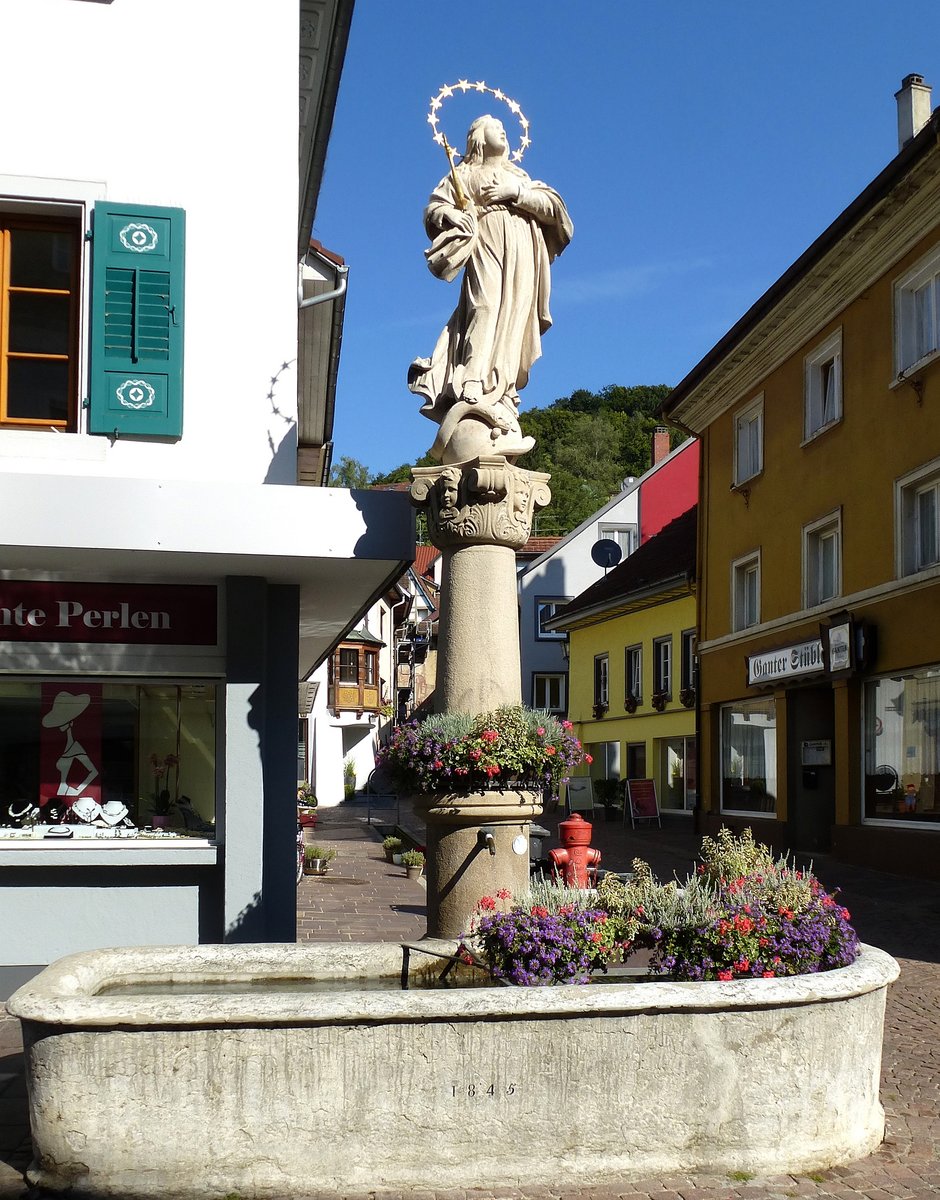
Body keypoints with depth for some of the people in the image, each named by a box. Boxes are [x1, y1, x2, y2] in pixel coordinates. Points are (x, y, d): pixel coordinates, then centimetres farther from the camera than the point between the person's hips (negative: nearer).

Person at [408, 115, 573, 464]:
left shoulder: (520, 177, 28)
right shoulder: (464, 174, 17)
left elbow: (555, 206, 14)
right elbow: (434, 207, 6)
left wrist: (518, 193, -1)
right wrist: (451, 215, -16)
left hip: (521, 260, 4)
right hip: (486, 251, -4)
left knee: (510, 326, -8)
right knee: (487, 311, -23)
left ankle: (501, 406, -15)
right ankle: (473, 411, -35)